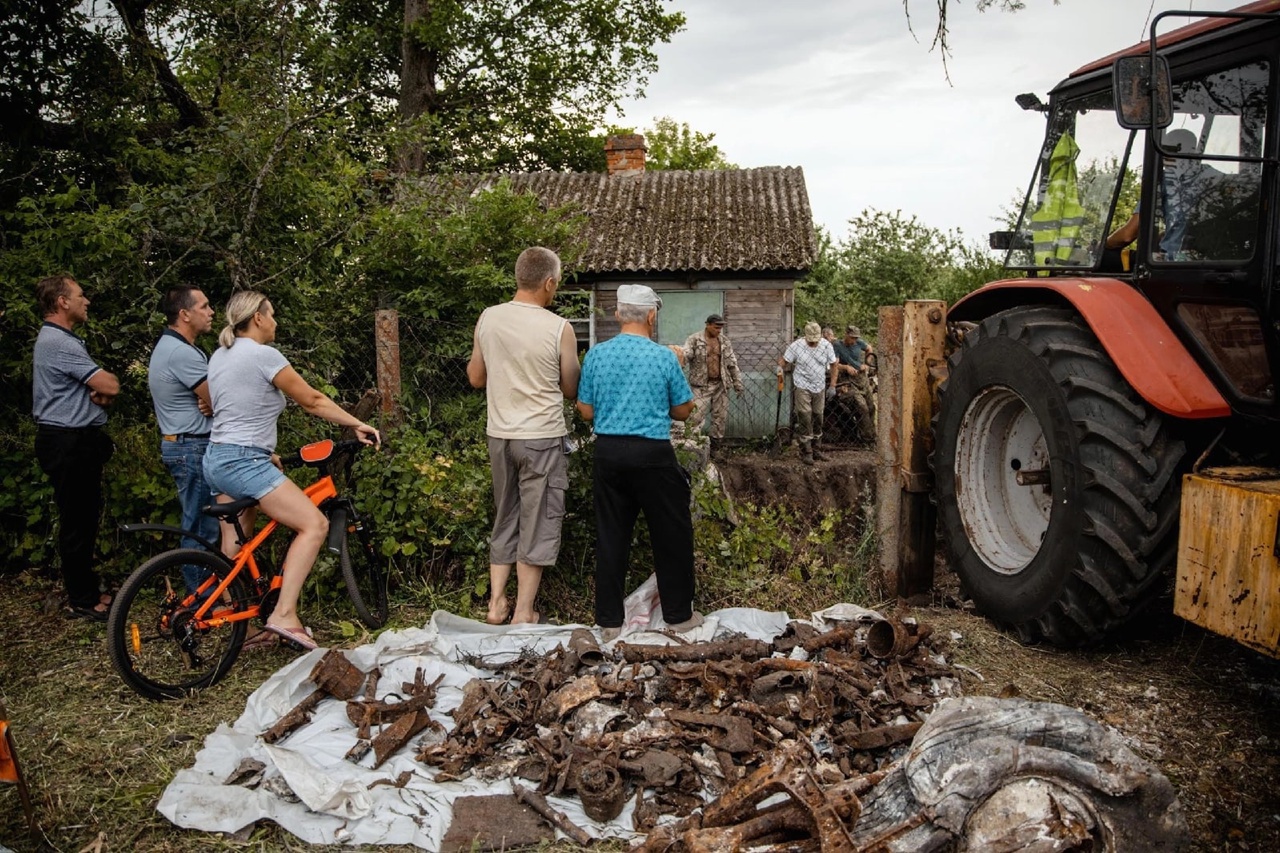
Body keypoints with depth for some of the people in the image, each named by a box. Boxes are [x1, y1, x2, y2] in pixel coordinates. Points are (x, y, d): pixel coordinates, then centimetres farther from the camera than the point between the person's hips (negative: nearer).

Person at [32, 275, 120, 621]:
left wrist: (101, 393, -10)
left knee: (85, 519, 17)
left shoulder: (57, 339, 16)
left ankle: (87, 589, 27)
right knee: (77, 523, -2)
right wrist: (105, 389, 0)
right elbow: (110, 385, -23)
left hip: (74, 441, 11)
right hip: (69, 444, -11)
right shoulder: (59, 343, -19)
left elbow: (99, 388, 13)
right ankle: (81, 602, 7)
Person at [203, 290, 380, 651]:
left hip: (216, 459, 10)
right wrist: (358, 424, 4)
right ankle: (284, 615, -21)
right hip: (244, 463, -10)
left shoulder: (219, 355, 15)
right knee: (314, 524, -14)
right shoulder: (264, 355, -12)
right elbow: (313, 401, -6)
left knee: (234, 549, 16)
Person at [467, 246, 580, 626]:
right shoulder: (559, 328, -13)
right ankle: (523, 613, 12)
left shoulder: (488, 318, -1)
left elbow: (475, 377, 10)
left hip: (499, 434, 5)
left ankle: (496, 603, 21)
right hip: (542, 437, -4)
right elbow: (571, 390, -1)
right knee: (538, 524, 6)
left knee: (505, 518, 18)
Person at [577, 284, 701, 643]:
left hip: (608, 451, 3)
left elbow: (586, 411, 5)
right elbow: (682, 411, 2)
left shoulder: (596, 355, 0)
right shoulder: (664, 357, -7)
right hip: (652, 454, -3)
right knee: (671, 534, 10)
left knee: (611, 535, 10)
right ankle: (679, 614, 19)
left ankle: (609, 621, 15)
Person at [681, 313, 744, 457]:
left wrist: (737, 383, 11)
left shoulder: (724, 341, 9)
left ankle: (715, 448, 20)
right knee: (695, 418, -12)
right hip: (701, 385, -5)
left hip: (720, 385, 5)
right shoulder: (694, 339, -4)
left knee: (720, 418, 8)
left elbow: (732, 363, 13)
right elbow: (685, 355, -16)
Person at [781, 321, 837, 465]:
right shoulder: (796, 345, -10)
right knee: (805, 420, -5)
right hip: (802, 387, -4)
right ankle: (806, 452, 3)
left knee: (818, 419, 12)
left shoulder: (826, 345, -2)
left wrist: (832, 385, 4)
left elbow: (833, 365, 5)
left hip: (819, 388, 4)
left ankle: (816, 450, 25)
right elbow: (783, 361, -5)